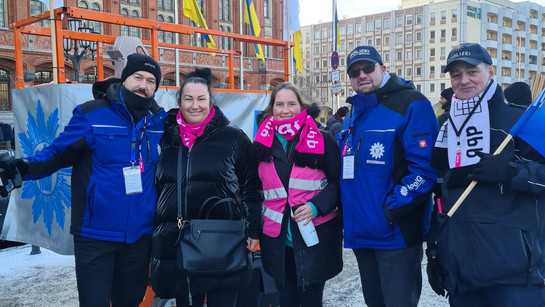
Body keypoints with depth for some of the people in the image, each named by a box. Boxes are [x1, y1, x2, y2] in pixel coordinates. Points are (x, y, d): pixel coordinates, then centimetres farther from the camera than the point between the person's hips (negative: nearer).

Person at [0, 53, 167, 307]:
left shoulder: (159, 120, 3)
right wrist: (25, 167, -23)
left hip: (140, 235, 4)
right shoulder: (91, 115, -9)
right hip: (96, 235, -3)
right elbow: (59, 153, -9)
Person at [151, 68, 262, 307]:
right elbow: (154, 188, 16)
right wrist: (152, 236, 15)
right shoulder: (165, 138, 8)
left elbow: (251, 188, 2)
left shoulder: (233, 137, -1)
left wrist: (253, 230, -3)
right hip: (174, 244, 3)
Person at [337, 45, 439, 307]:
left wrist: (391, 209, -21)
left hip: (396, 234, -8)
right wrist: (345, 210, 12)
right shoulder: (354, 114, 15)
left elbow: (425, 166, -20)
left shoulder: (411, 105, -10)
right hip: (361, 232, 8)